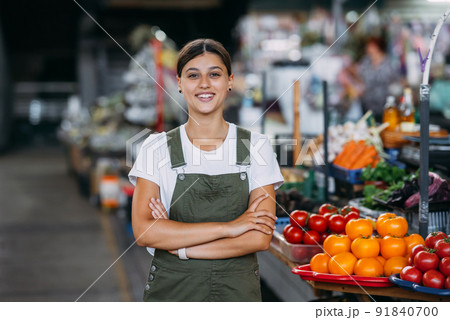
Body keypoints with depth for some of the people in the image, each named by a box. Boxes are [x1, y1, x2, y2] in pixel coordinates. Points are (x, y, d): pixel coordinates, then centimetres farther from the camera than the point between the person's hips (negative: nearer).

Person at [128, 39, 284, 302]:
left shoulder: (256, 147, -1)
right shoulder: (157, 148, -2)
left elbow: (260, 238, -10)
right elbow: (143, 231, -14)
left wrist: (179, 246, -15)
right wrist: (227, 228, -18)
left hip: (237, 290, 0)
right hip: (171, 289, 0)